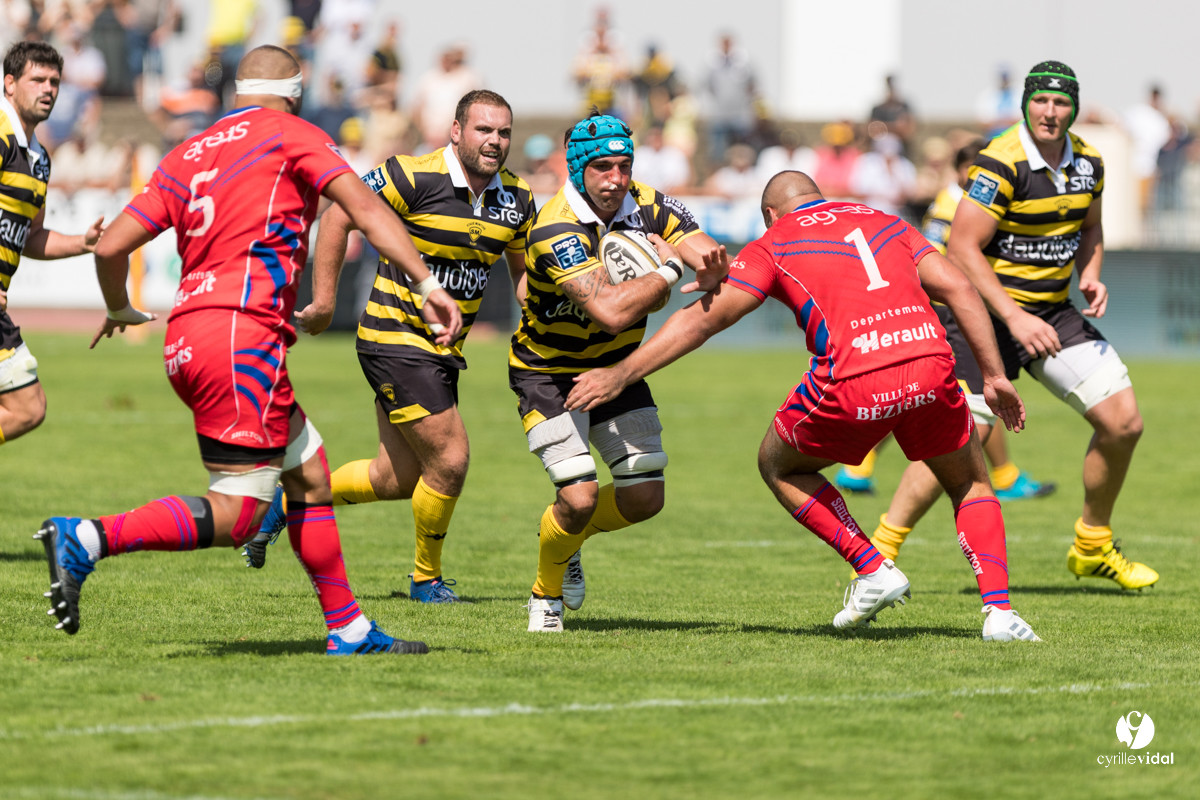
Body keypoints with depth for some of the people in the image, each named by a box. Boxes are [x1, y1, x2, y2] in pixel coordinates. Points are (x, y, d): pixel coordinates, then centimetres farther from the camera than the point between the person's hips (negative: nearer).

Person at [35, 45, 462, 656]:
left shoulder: (189, 153, 21)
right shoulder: (291, 134, 7)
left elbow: (111, 246, 16)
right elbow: (363, 207, -6)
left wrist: (120, 311, 35)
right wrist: (428, 284, -10)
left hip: (186, 339, 8)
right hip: (242, 334, -8)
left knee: (310, 472, 18)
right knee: (234, 516, -10)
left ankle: (348, 629, 19)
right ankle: (87, 538, -23)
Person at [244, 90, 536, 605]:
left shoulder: (517, 199, 2)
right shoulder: (414, 177, -18)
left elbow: (523, 272, 16)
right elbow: (340, 215, -9)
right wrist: (324, 296, -10)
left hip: (444, 350, 8)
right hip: (395, 336, -8)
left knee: (395, 479, 12)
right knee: (450, 461, -10)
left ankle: (285, 501, 32)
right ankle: (427, 578, 12)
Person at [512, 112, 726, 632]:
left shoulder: (650, 208, -11)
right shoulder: (556, 231, -30)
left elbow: (716, 264, -16)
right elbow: (611, 312, -40)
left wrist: (713, 272, -40)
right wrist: (669, 270, -29)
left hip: (616, 367, 6)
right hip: (548, 372, -6)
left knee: (645, 498, 0)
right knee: (579, 496, -17)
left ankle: (570, 536, 33)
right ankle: (546, 593, 12)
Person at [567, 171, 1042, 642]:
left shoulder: (775, 245, 17)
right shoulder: (885, 222, 27)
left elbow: (703, 318, 9)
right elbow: (959, 289, 17)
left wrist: (620, 374, 13)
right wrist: (995, 377, 18)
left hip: (853, 383, -3)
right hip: (929, 363, 3)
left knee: (779, 466, 26)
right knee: (969, 483, 27)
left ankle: (873, 568, 12)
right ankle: (998, 610, 7)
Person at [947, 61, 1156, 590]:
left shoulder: (1087, 163, 3)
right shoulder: (1001, 163, -19)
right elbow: (962, 248, -21)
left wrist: (1090, 276, 1)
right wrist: (1013, 318, -25)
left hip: (1054, 312, 7)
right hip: (989, 313, -7)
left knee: (1123, 424, 0)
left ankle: (1093, 547, 21)